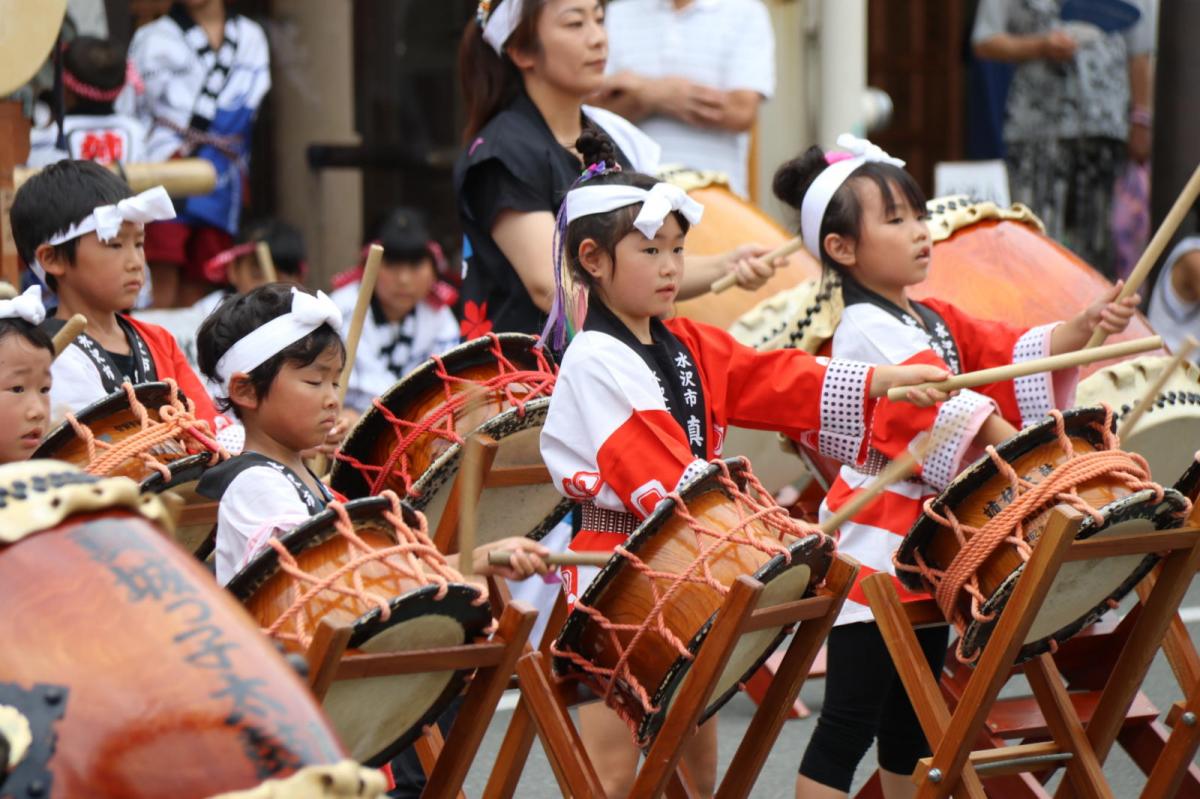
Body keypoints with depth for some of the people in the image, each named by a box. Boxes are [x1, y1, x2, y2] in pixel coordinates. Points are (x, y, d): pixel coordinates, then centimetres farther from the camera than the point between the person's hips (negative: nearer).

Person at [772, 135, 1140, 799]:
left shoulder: (934, 320, 13)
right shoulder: (867, 331, -17)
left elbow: (1012, 355, 4)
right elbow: (953, 410, -26)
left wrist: (1084, 327, -13)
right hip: (874, 550, -9)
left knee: (911, 719, 17)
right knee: (850, 721, -8)